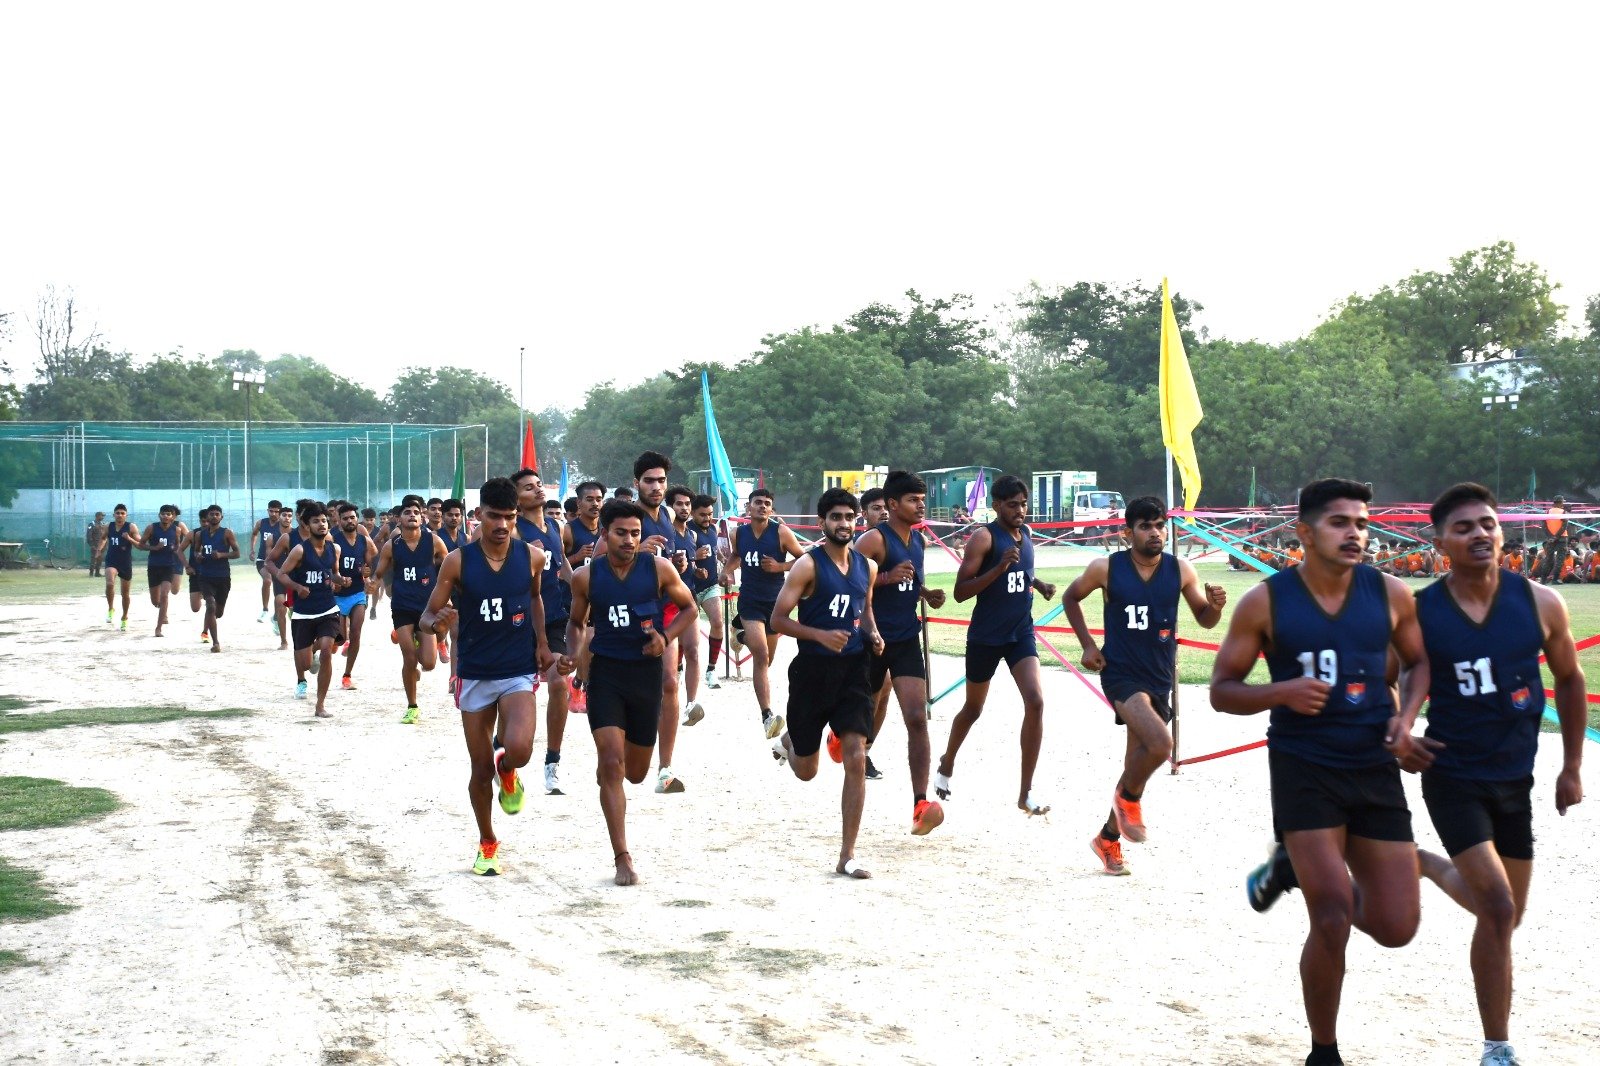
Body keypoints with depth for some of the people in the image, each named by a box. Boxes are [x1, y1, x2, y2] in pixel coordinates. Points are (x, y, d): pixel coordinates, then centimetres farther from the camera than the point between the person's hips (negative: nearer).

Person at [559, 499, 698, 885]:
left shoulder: (659, 569, -5)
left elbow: (689, 608, 8)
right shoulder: (586, 576, -3)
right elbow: (576, 622, 13)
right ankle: (622, 857, -9)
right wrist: (570, 653, -6)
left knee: (636, 772, 12)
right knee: (612, 764, -14)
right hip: (605, 672, -1)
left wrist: (666, 637, -10)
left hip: (646, 670, 2)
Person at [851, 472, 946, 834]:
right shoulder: (875, 539, -13)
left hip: (907, 641, 4)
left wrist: (926, 594, 6)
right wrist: (887, 577, -29)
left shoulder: (919, 540, 9)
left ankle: (920, 804, -16)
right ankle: (841, 734, 52)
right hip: (873, 640, -4)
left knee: (917, 718, -11)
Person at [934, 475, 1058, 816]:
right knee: (973, 708, 13)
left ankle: (1026, 794, -9)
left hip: (1021, 633, 4)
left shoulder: (1026, 535, 7)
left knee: (1035, 702, -14)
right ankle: (946, 767, 42)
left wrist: (1038, 584, 6)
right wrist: (999, 568, -29)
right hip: (985, 637, -4)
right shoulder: (984, 537, -13)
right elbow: (961, 591, -18)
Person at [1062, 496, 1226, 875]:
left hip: (1159, 679, 4)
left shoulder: (1181, 570, -1)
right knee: (1160, 743, -27)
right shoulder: (1106, 568, -8)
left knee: (1138, 763, 12)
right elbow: (1070, 597, 9)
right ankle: (1129, 797, 3)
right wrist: (1088, 644, 1)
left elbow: (1205, 620, 8)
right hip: (1121, 674, -4)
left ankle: (1108, 839, 31)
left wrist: (1215, 606, -15)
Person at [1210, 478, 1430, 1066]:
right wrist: (1283, 692, -21)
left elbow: (1419, 663, 16)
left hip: (1376, 771, 4)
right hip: (1303, 768, -3)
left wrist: (1405, 715, -4)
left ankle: (1296, 868, 32)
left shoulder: (1390, 594, -1)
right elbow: (1222, 691, -2)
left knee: (1396, 928, 4)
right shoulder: (1266, 602, -7)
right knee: (1333, 921, -11)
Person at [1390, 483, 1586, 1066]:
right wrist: (1400, 732, -24)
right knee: (1499, 909, -15)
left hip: (1514, 780, 4)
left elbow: (1569, 680, 9)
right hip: (1453, 778, -4)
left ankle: (1427, 864, 44)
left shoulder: (1540, 603, -7)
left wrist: (1572, 766, 11)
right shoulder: (1418, 612, -13)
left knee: (1504, 914, 13)